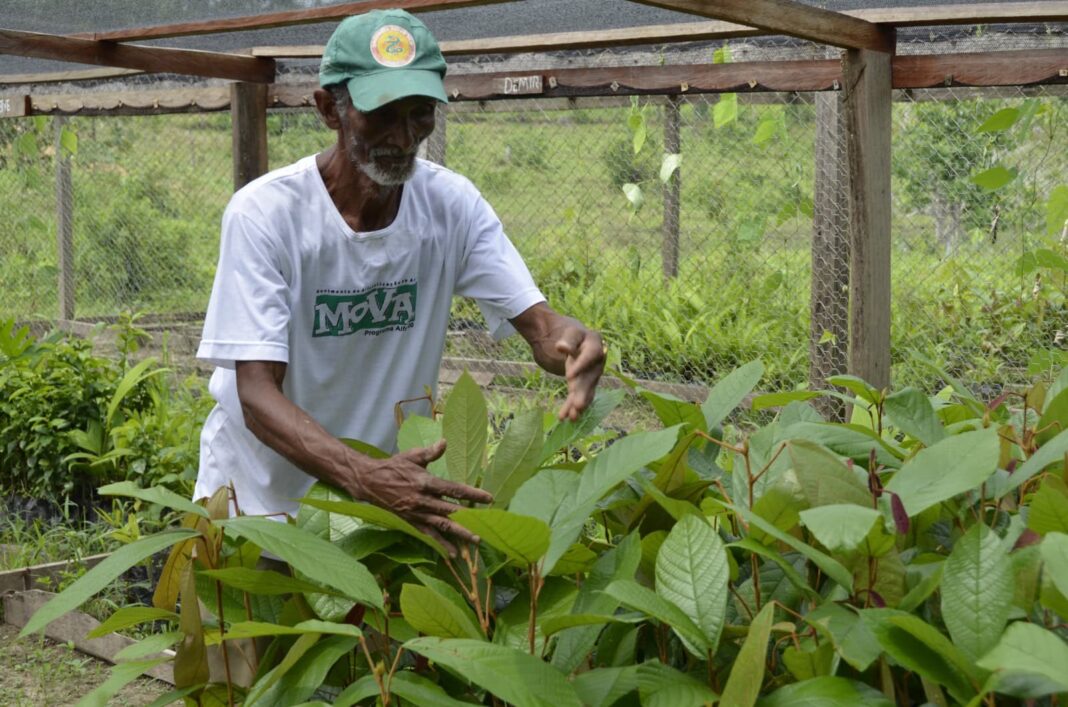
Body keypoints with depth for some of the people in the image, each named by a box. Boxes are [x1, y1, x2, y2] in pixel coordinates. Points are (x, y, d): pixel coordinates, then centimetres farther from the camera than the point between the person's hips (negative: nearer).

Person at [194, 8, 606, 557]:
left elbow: (536, 322, -11)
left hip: (392, 491, 3)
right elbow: (257, 396, -25)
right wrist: (366, 477, -42)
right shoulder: (264, 214, -20)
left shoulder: (452, 205, -9)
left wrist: (574, 343, -37)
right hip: (261, 500, -2)